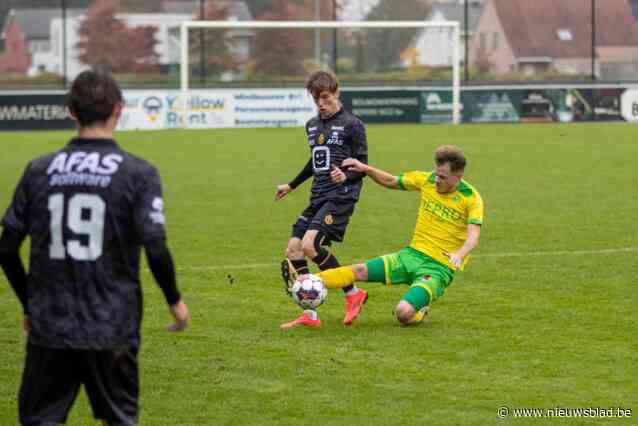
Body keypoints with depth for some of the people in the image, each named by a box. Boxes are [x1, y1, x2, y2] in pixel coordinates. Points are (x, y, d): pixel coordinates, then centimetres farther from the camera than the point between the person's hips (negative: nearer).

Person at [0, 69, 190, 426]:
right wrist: (175, 301, 6)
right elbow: (156, 249, -11)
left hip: (48, 329, 2)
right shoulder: (137, 173, -6)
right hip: (112, 330, -2)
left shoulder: (39, 170, 3)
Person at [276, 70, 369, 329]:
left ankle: (353, 294, -7)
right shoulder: (312, 125, 16)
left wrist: (346, 176, -28)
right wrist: (291, 186, 36)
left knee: (310, 244, -23)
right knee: (293, 249, -3)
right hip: (318, 197, 8)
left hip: (341, 196, -8)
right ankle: (309, 315, 2)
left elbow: (362, 165, -7)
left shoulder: (351, 124, -6)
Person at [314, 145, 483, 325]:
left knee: (403, 313, -27)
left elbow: (473, 236, -23)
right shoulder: (427, 180, 3)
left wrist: (459, 255, -44)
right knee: (359, 271, -12)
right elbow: (391, 181, 16)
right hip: (412, 254, 5)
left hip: (439, 267, -5)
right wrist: (365, 169, 0)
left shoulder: (471, 198, -11)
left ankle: (420, 312, 5)